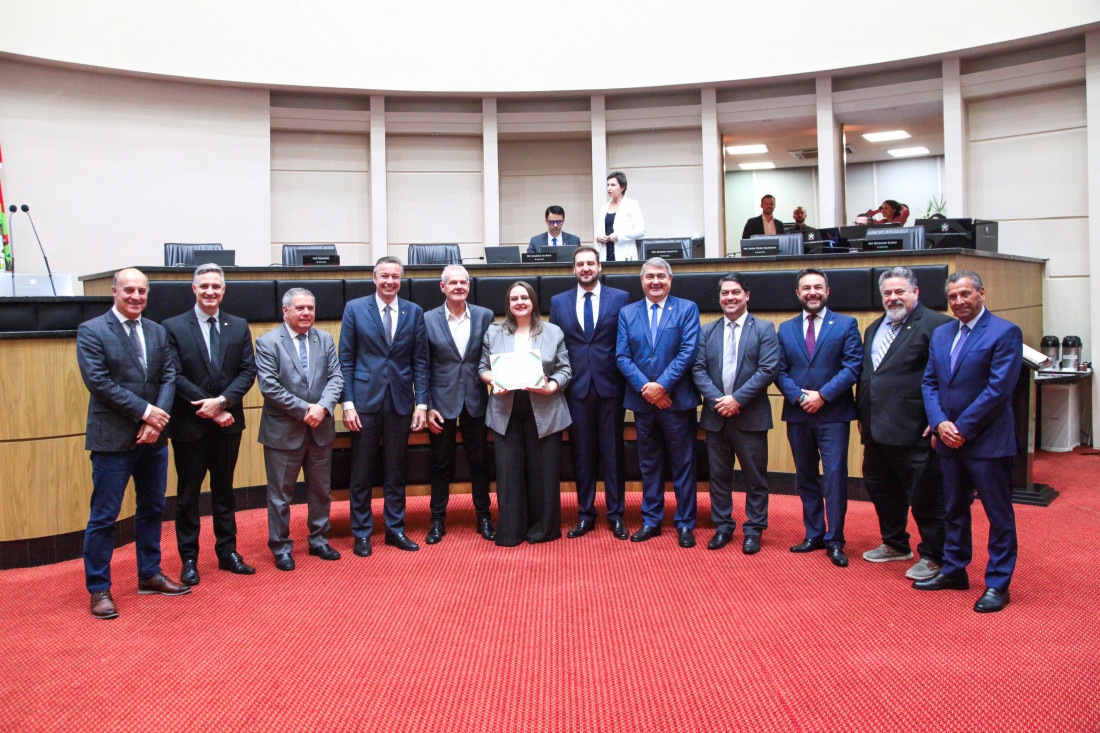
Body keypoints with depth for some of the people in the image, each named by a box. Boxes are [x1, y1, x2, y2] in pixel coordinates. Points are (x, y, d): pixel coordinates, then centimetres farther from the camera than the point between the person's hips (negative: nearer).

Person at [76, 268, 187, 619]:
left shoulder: (158, 332, 10)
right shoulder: (91, 331, -6)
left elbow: (169, 376, 3)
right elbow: (98, 382, -14)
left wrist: (157, 419, -11)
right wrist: (144, 411, -16)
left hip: (153, 436, 6)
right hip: (113, 438, -6)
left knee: (152, 509, 15)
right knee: (104, 517, 1)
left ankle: (149, 575, 29)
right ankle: (99, 589, 12)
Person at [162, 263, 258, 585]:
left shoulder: (239, 326, 6)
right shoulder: (173, 327, -4)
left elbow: (248, 370, 0)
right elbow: (174, 376, -10)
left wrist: (222, 401, -15)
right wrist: (209, 408, -16)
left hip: (228, 422, 3)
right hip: (190, 424, -3)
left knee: (224, 489, 14)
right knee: (188, 493, 7)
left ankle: (227, 551, 24)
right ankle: (189, 558, 17)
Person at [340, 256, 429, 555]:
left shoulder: (414, 312, 5)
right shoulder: (355, 308, 0)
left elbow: (420, 361, 5)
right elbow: (346, 360, -1)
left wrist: (421, 403, -2)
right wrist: (347, 402, -8)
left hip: (400, 401, 2)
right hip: (365, 400, -2)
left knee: (396, 471, 11)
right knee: (362, 473, 6)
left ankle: (395, 528, 23)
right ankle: (361, 533, 18)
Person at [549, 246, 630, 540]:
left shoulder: (619, 298, 2)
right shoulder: (559, 302, 8)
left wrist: (628, 381, -4)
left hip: (609, 386, -1)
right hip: (576, 388, 2)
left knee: (612, 452, 6)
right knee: (581, 453, 7)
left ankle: (615, 514, 17)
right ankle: (585, 514, 19)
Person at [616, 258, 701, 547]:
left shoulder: (687, 309, 0)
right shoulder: (627, 313, 8)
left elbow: (688, 352, -9)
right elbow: (622, 356, 1)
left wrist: (662, 385, -17)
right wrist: (645, 388, -12)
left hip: (677, 400, -3)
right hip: (642, 401, 3)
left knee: (683, 464, 4)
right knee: (649, 464, 12)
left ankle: (685, 524, 14)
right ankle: (651, 521, 22)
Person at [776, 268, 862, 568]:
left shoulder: (846, 325, 2)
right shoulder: (785, 329, 11)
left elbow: (852, 367, -7)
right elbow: (780, 371, 5)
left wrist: (823, 395, -15)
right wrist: (799, 397, -11)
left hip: (833, 415, -3)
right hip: (798, 415, 4)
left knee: (834, 477, -4)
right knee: (806, 478, 11)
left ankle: (834, 540, 5)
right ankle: (814, 534, 22)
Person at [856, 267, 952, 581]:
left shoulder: (935, 325, -9)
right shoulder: (874, 329, 17)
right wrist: (862, 415, 18)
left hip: (914, 431, -8)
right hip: (876, 430, 9)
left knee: (925, 496, 2)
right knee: (881, 489, 19)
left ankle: (933, 556, 16)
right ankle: (895, 544, 37)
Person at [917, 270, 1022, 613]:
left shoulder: (1005, 333, -9)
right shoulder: (941, 334, 11)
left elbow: (999, 388, -16)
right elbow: (929, 382, 9)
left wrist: (962, 428, -15)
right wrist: (940, 424, -6)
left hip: (988, 441, -6)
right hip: (949, 441, 7)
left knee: (999, 515, 4)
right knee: (954, 510, 17)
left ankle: (997, 584, 14)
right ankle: (954, 570, 30)